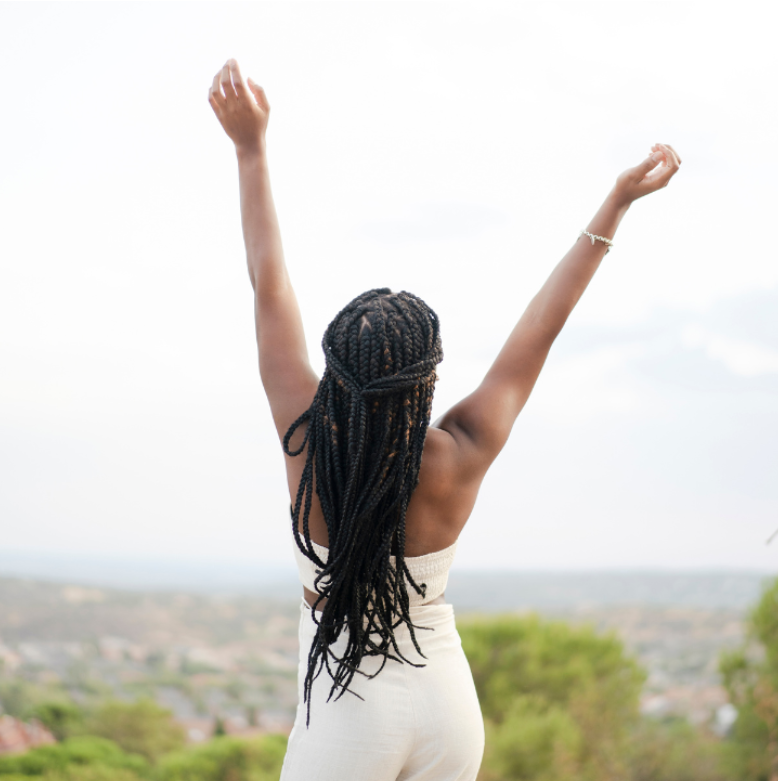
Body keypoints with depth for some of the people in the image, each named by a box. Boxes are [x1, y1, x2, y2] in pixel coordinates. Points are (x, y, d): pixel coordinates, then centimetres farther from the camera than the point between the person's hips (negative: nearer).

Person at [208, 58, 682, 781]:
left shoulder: (310, 445, -17)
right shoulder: (460, 460, -13)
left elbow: (269, 286, -11)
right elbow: (542, 323, -5)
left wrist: (252, 149, -6)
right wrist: (618, 202, 4)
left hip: (346, 714, -3)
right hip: (448, 709, 3)